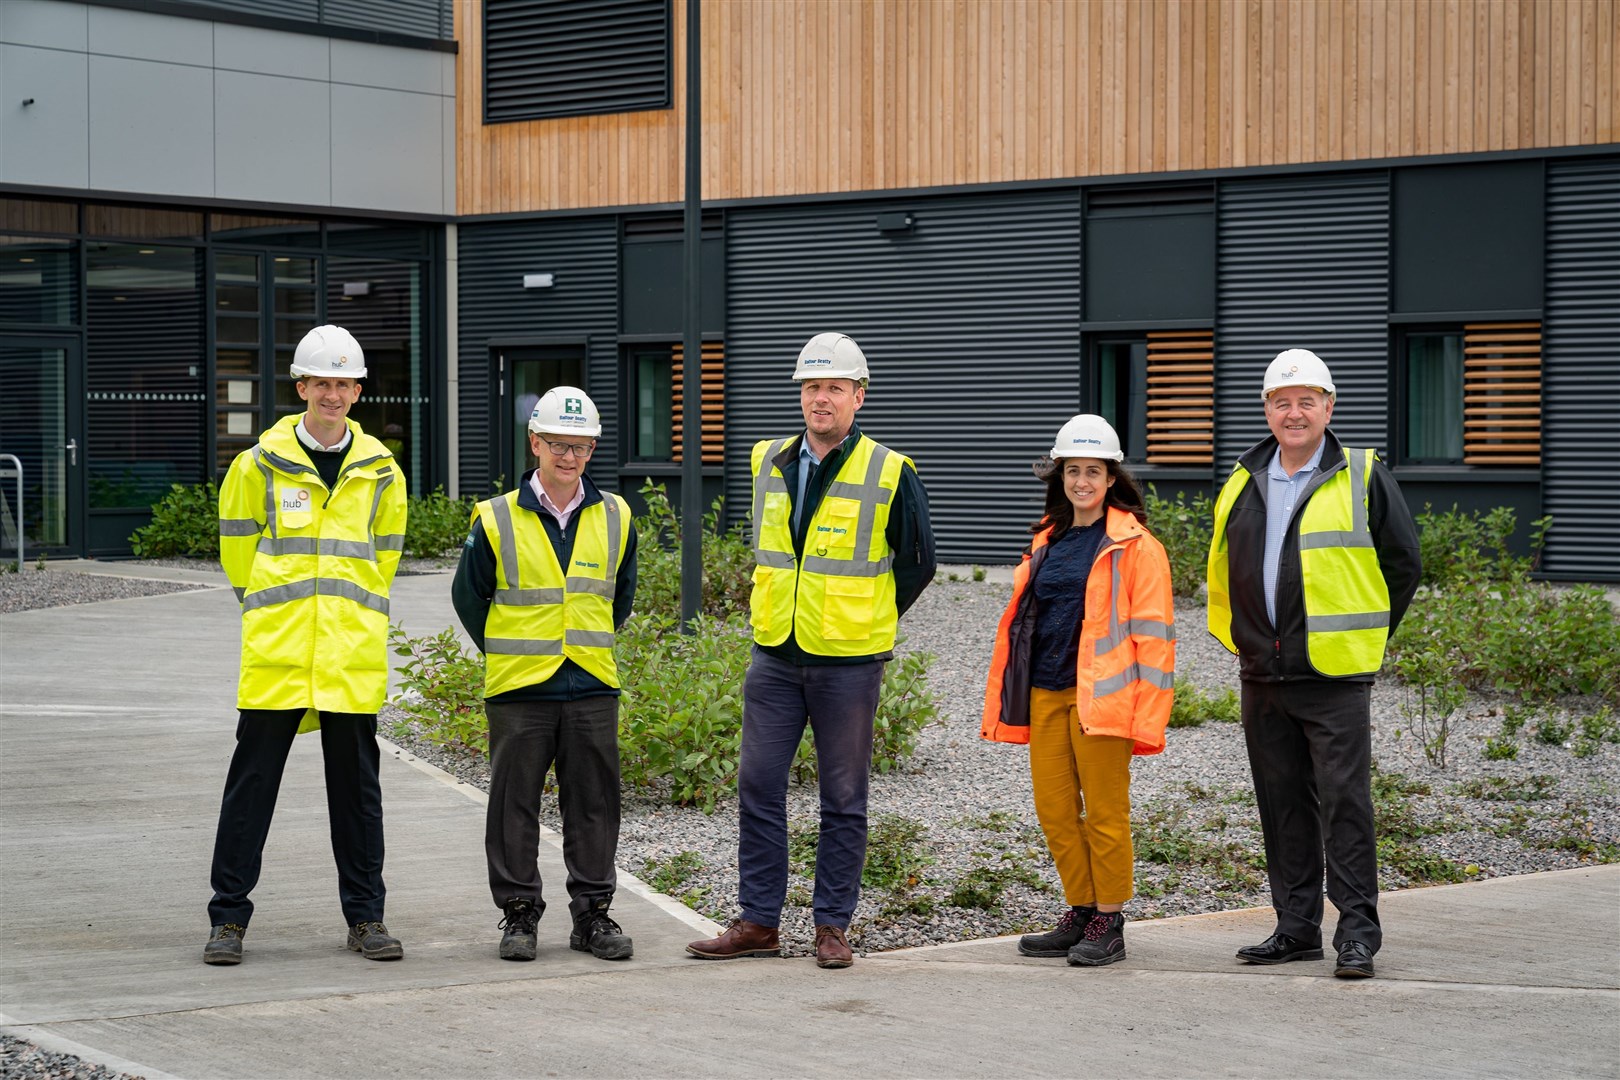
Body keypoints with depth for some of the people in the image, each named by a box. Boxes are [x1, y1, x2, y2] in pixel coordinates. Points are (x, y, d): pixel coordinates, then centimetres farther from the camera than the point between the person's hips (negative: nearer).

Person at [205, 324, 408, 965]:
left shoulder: (380, 472, 7)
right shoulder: (260, 465, 1)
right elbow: (237, 548, 11)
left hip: (354, 658, 2)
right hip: (275, 651, -2)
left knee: (356, 785, 6)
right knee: (251, 781, 0)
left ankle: (364, 917, 15)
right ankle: (229, 918, 7)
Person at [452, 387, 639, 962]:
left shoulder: (614, 518, 5)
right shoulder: (497, 520, -4)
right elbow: (469, 596, 8)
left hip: (592, 687, 2)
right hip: (519, 688, -2)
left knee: (594, 803, 6)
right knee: (515, 805, 3)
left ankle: (592, 913, 15)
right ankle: (520, 914, 13)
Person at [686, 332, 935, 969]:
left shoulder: (889, 474, -6)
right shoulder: (768, 463, 7)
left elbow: (918, 561, 3)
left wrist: (869, 621, 3)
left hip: (848, 662, -4)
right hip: (774, 656, 4)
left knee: (843, 798, 4)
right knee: (758, 786, 4)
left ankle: (833, 926, 12)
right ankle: (758, 922, 12)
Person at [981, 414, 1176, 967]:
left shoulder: (1134, 547, -3)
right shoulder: (1048, 542, 17)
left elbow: (1153, 634, -7)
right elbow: (1020, 622, 21)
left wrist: (1145, 716, -13)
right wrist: (1004, 702, 17)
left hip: (1099, 695, -6)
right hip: (1044, 693, 6)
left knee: (1105, 812, 0)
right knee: (1054, 811, 7)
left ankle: (1109, 925, 8)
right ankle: (1080, 913, 20)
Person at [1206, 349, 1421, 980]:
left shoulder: (1363, 479, -2)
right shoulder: (1243, 484, 11)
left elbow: (1403, 563, 3)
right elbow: (1222, 569, 23)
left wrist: (1364, 636, 4)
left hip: (1335, 674, -5)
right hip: (1263, 675, 5)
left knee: (1345, 802, -6)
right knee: (1282, 804, 9)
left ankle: (1358, 931, -1)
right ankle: (1297, 928, 16)